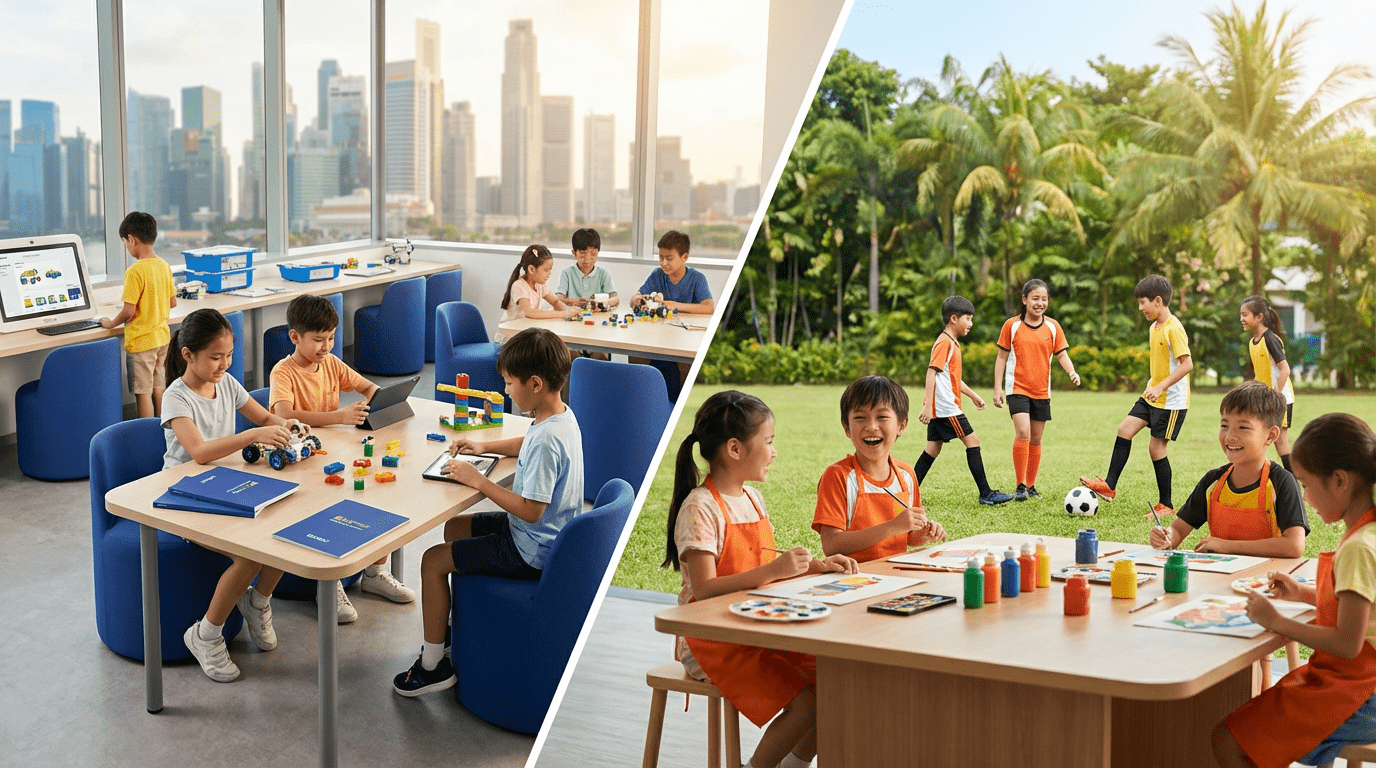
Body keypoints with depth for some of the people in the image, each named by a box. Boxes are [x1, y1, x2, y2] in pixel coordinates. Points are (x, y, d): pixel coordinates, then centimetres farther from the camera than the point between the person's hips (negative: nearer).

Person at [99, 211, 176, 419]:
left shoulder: (135, 271, -20)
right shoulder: (164, 266, 3)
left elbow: (129, 311, -19)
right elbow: (173, 302, 11)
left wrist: (111, 323, -2)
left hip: (140, 341, -8)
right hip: (162, 337, 8)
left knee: (143, 393, 1)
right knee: (158, 388, 16)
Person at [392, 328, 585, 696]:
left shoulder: (547, 439, -30)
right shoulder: (560, 415, 1)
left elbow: (531, 510, -30)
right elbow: (527, 444, 25)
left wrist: (480, 481, -22)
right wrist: (484, 446, 12)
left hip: (531, 551, -10)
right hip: (545, 535, 10)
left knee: (433, 561, -6)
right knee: (455, 527, 24)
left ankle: (432, 665, 6)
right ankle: (461, 624, 36)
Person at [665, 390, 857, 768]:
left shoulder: (752, 498, 10)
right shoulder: (700, 508, -17)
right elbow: (704, 589, -25)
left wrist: (815, 565, 6)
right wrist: (772, 570, -30)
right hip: (713, 643, -8)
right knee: (806, 703, -21)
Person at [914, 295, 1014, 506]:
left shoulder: (953, 343, 19)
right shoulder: (944, 343, -13)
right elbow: (931, 372, -20)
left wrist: (973, 394, 28)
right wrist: (928, 404, -26)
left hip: (940, 409, 10)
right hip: (946, 407, -10)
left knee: (933, 449, 9)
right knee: (972, 441, -6)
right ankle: (986, 494, -3)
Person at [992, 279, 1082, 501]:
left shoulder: (1053, 327, 4)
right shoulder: (1012, 325, -3)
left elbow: (1061, 354, 4)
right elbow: (1002, 358, 2)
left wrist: (1072, 372, -17)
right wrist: (997, 388, -3)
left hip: (1042, 391, 3)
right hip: (1017, 388, -3)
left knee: (1036, 440, 9)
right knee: (1023, 433, -19)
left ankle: (1031, 486, 22)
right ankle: (1020, 486, -12)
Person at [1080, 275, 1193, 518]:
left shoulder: (1174, 328, -18)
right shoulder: (1154, 327, 11)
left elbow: (1187, 364, -24)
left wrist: (1161, 387, -28)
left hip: (1172, 400, -9)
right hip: (1152, 396, 9)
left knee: (1156, 448, -4)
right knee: (1125, 429, 0)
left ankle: (1166, 505, 8)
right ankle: (1109, 485, 3)